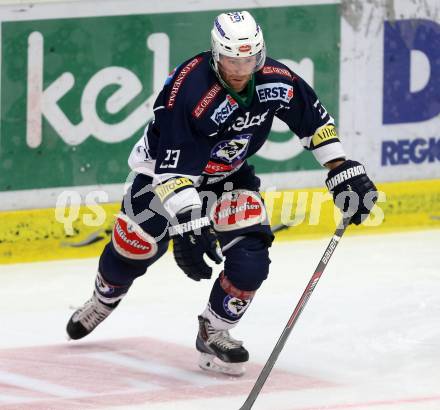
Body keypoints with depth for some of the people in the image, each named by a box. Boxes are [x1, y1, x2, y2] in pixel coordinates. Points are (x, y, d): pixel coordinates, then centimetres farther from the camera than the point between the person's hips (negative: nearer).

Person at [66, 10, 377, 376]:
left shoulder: (275, 81, -21)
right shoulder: (188, 89, -36)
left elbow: (315, 120, -2)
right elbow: (172, 169, -37)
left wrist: (342, 171, -4)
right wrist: (188, 225, -43)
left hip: (230, 174, 4)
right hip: (167, 167, -4)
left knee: (251, 258, -14)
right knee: (134, 247, 3)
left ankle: (214, 333, 5)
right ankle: (103, 301, 37)